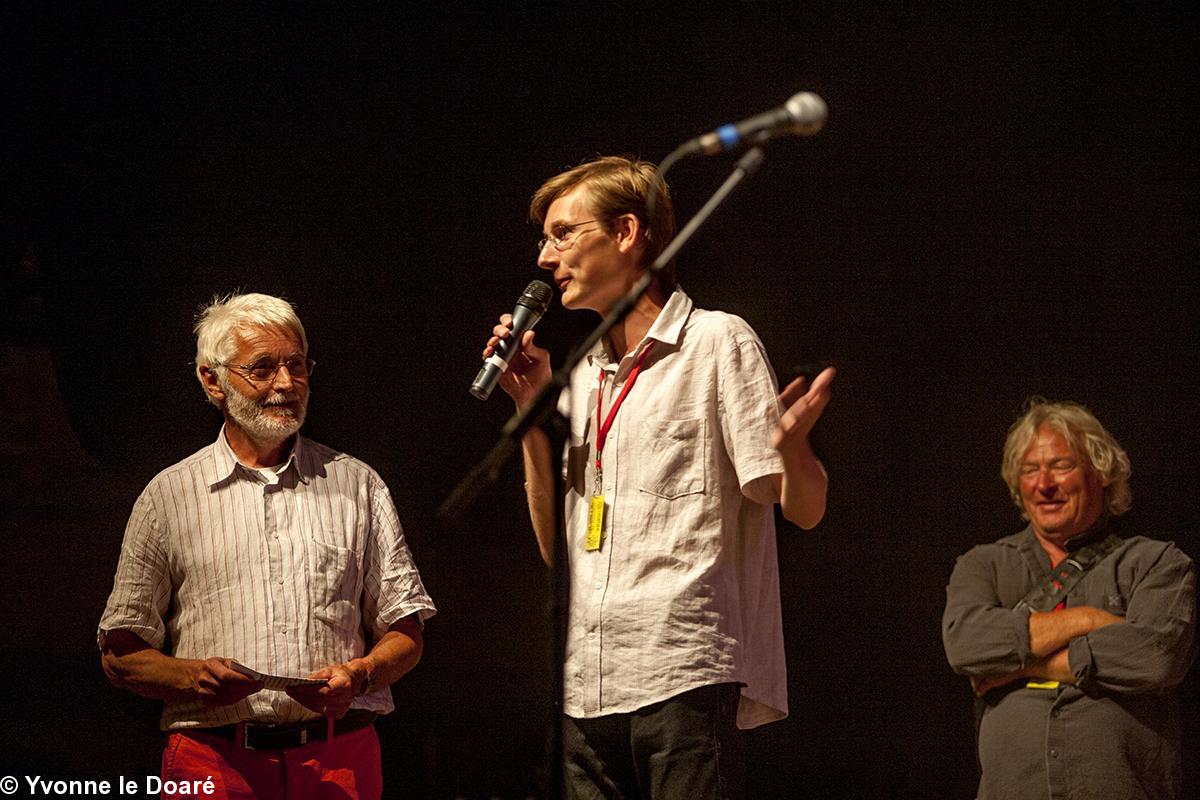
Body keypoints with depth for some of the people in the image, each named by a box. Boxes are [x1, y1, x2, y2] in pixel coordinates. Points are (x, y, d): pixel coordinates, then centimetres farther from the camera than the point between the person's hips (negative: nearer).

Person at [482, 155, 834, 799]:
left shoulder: (717, 342, 0)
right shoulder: (583, 375, 19)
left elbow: (804, 509, -5)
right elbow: (556, 545, 16)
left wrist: (793, 449, -28)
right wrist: (532, 411, 8)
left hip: (688, 674, -6)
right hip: (588, 686, 6)